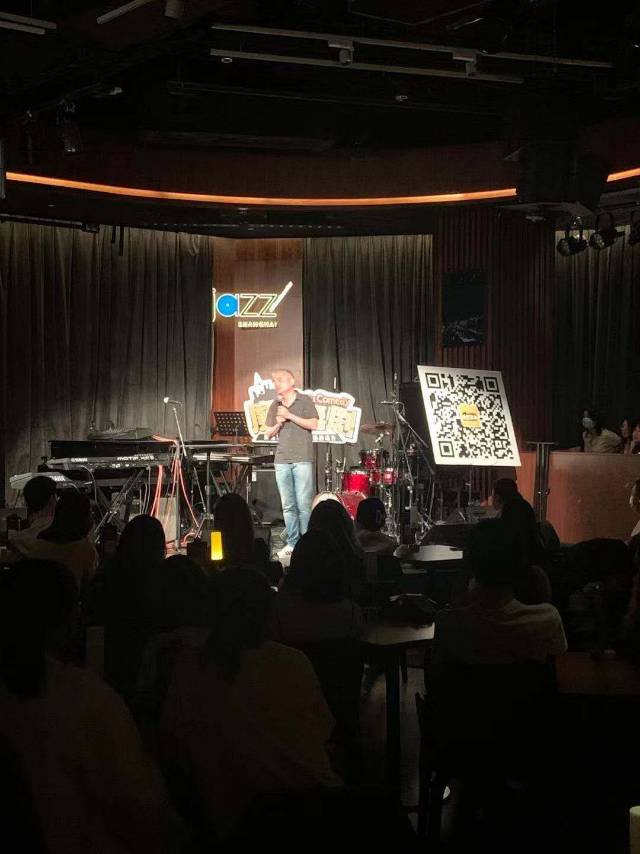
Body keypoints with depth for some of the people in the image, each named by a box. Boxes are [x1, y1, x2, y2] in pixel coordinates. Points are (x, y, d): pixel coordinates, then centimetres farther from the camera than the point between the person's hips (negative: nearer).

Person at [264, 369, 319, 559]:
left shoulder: (305, 401, 3)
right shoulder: (275, 406, 15)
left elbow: (313, 425, -8)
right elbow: (268, 434, 18)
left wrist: (290, 416, -11)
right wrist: (278, 424, -3)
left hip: (302, 460, -4)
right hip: (282, 461, 4)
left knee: (304, 504, -8)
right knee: (288, 505, 4)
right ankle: (292, 543, 9)